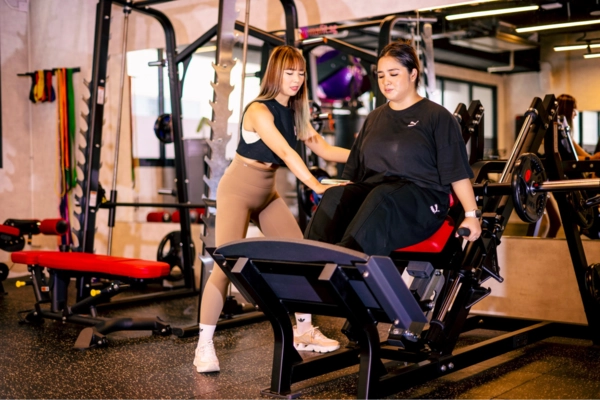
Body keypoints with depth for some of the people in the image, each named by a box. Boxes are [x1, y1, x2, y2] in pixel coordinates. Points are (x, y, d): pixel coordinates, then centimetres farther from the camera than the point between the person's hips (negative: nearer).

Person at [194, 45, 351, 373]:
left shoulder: (294, 112, 4)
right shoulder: (259, 111, -20)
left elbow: (324, 149, 1)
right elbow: (287, 154, -32)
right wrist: (318, 187, -41)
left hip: (268, 192, 8)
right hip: (239, 189, -8)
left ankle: (304, 331, 16)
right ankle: (204, 346, -9)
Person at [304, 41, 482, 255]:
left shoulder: (437, 117, 9)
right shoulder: (374, 118, 24)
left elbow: (457, 172, 3)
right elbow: (355, 170, 26)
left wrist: (471, 214, -6)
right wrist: (348, 189, 9)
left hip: (422, 199, -4)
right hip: (373, 191, 4)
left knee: (382, 197, -38)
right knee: (334, 196, -28)